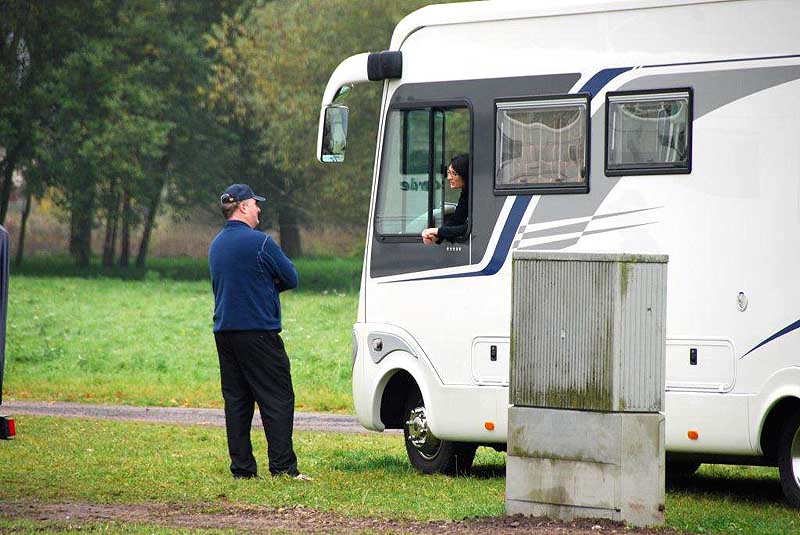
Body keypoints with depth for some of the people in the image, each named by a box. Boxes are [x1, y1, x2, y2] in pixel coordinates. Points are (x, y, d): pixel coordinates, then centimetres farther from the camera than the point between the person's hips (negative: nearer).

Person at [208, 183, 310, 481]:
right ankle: (283, 466, -8)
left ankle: (242, 468, 6)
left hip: (224, 331, 8)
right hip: (258, 331, -8)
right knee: (277, 400, -4)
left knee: (236, 401, 8)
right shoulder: (259, 242, -11)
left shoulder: (216, 245, 14)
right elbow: (291, 279, -5)